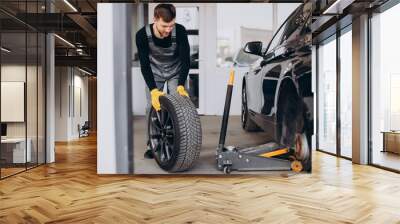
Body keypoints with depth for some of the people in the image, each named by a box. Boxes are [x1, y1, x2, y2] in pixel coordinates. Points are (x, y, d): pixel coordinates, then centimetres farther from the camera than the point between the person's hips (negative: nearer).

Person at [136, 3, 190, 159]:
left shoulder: (180, 31, -29)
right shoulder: (142, 35, -28)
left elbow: (186, 60, -26)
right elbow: (144, 65, -25)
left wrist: (181, 86, -38)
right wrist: (153, 90, -36)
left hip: (176, 72, 0)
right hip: (154, 73, 0)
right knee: (152, 106, -5)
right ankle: (151, 144, 9)